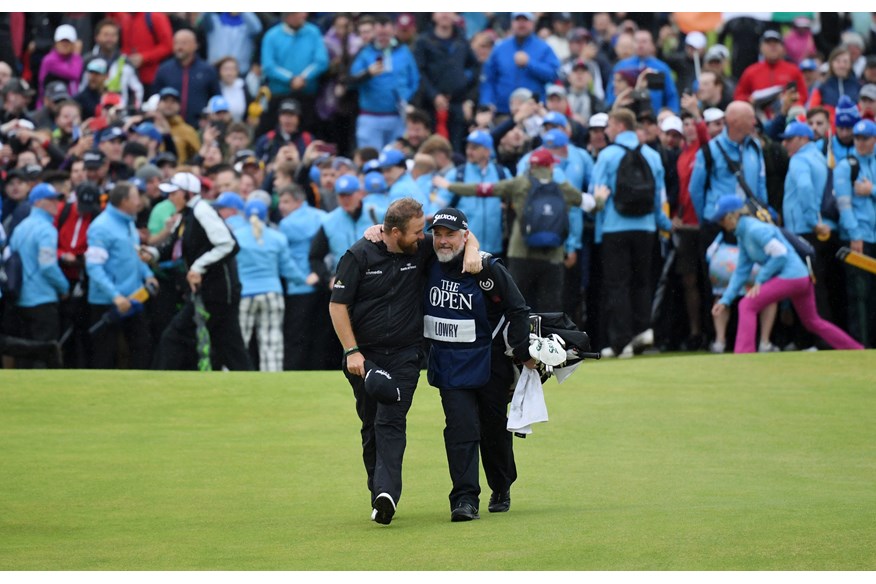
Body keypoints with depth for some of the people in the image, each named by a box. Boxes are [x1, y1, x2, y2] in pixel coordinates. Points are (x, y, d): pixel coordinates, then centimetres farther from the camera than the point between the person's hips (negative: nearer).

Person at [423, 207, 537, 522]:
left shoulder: (489, 270, -13)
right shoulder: (428, 265, -2)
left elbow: (517, 311, -7)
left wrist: (524, 353, -10)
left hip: (490, 362, -2)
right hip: (449, 364, 2)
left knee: (495, 428, 11)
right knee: (461, 427, -12)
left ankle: (502, 489, 32)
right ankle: (465, 498, -16)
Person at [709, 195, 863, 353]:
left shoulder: (754, 230, -16)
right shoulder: (743, 235, 14)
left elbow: (780, 254, -21)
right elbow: (741, 271, 16)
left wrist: (760, 281, -16)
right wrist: (725, 300, 8)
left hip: (790, 275, -10)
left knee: (747, 305, -14)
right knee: (812, 322, 22)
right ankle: (860, 353, 30)